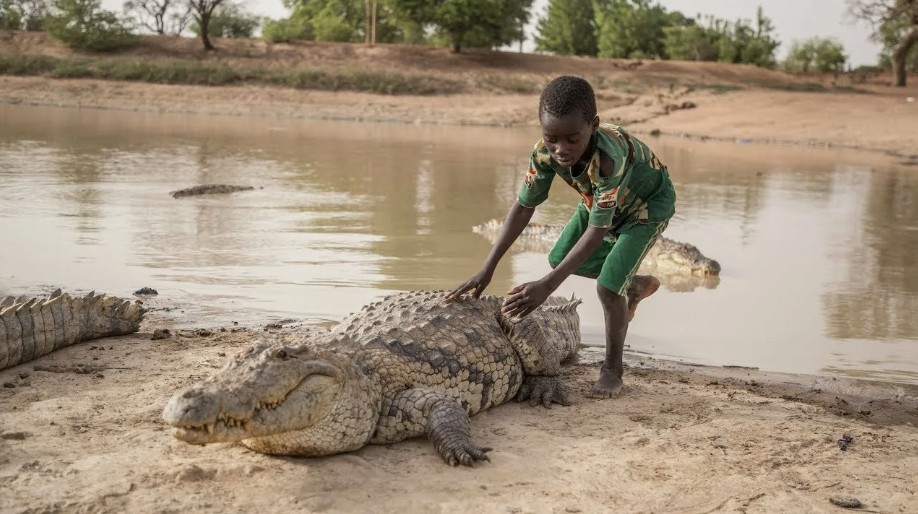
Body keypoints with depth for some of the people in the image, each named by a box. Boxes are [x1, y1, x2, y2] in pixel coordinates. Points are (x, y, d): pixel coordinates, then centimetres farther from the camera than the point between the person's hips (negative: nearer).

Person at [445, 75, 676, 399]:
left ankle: (613, 368, 5)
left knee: (608, 286, -18)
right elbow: (523, 207, -20)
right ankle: (638, 285, 36)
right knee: (560, 260, 12)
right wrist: (487, 269, -26)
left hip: (648, 202, -7)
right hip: (599, 199, 7)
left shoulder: (609, 158, -45)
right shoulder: (546, 151, -28)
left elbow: (597, 231, -40)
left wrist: (547, 286, -44)